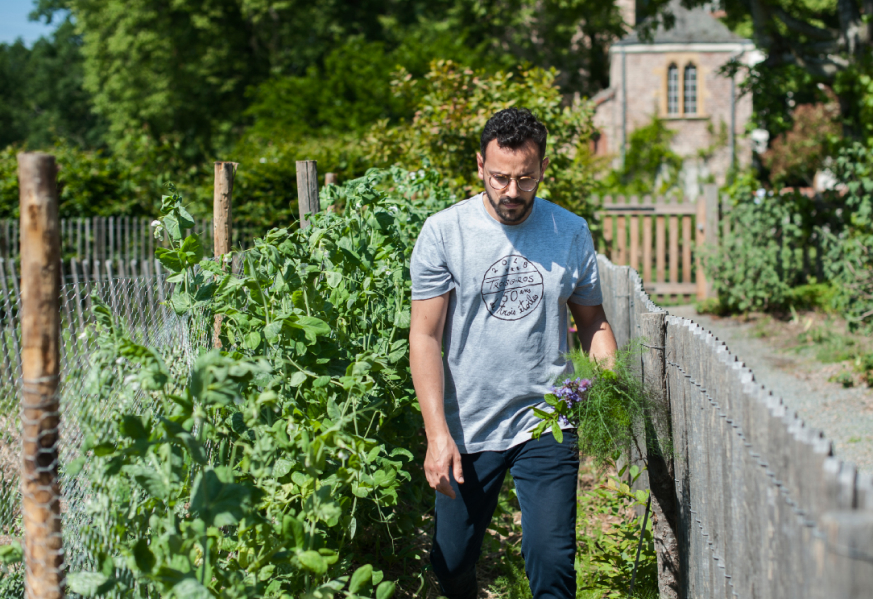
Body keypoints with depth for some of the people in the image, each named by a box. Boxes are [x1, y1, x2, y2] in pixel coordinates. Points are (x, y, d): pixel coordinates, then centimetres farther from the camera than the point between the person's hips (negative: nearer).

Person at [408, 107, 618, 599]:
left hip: (547, 425, 1)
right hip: (466, 428, 0)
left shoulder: (571, 234, 3)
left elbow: (592, 320, 12)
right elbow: (425, 336, -5)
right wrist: (437, 433, -12)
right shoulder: (444, 233, -4)